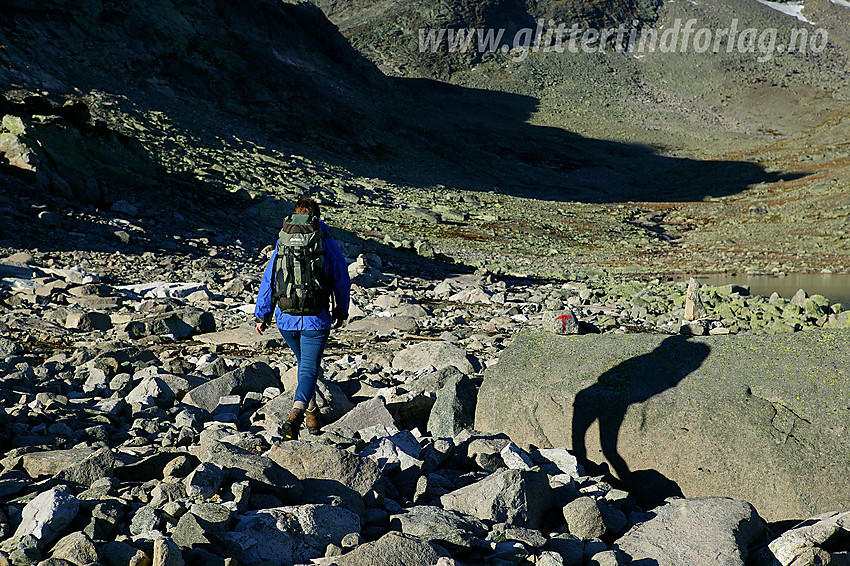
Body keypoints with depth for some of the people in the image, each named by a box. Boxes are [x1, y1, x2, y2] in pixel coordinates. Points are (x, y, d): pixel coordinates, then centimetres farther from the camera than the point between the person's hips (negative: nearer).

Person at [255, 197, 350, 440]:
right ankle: (296, 414, -26)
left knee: (305, 363, 24)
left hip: (287, 319, 3)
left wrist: (262, 315, 10)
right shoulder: (329, 245, -1)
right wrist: (340, 311, 20)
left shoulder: (284, 243, 2)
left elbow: (269, 280, 3)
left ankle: (311, 414, 33)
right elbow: (342, 282, 5)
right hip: (315, 320, -3)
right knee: (309, 369, -3)